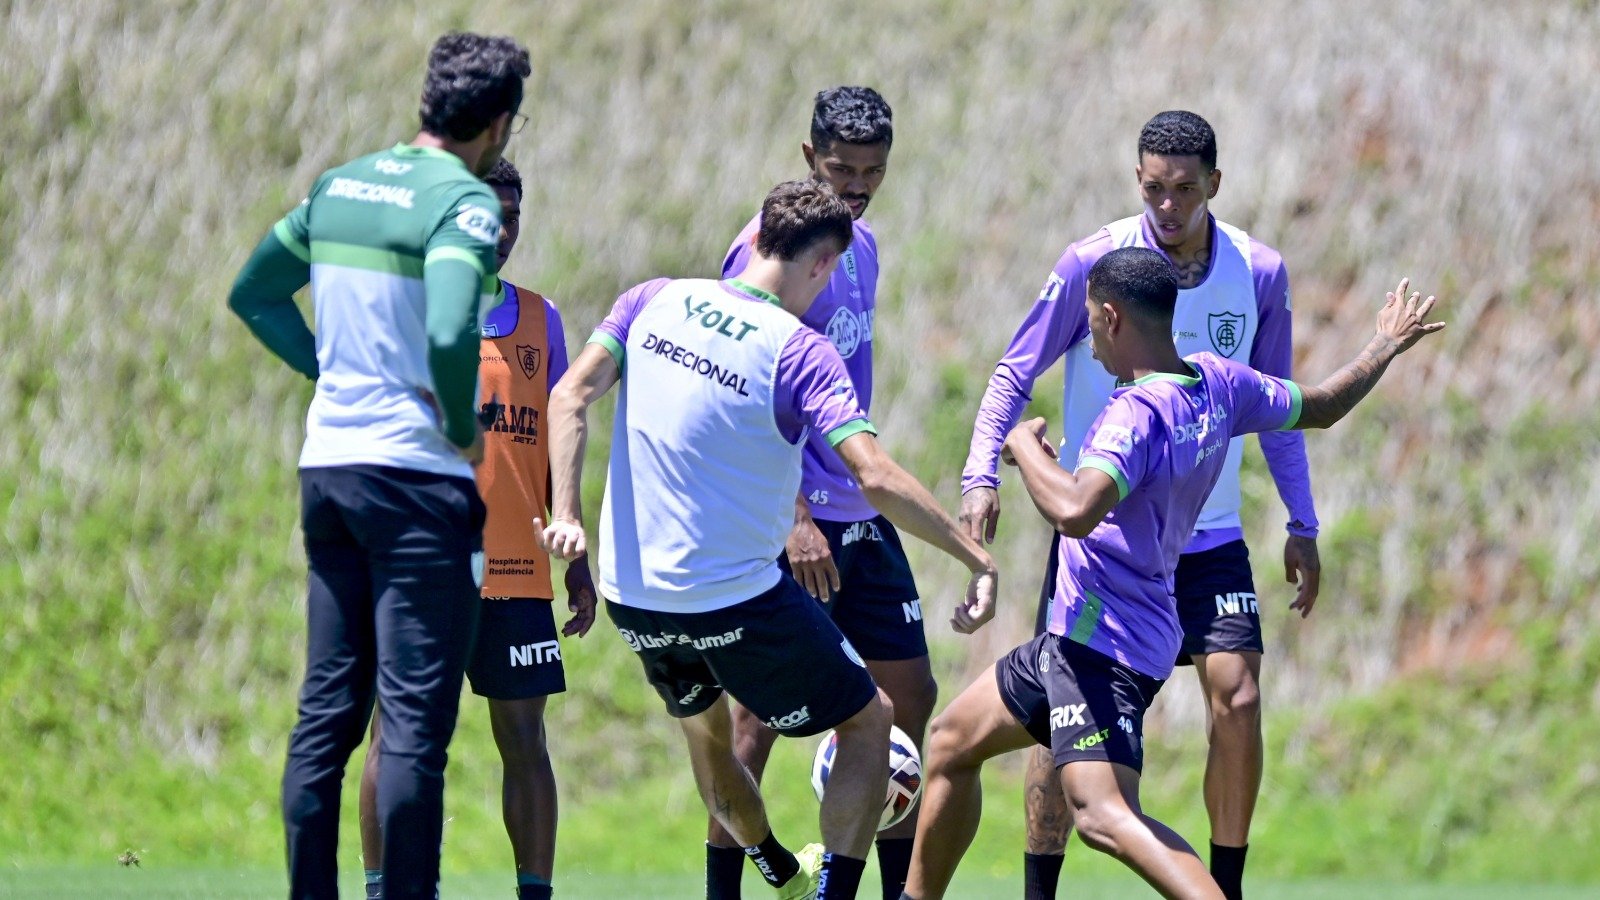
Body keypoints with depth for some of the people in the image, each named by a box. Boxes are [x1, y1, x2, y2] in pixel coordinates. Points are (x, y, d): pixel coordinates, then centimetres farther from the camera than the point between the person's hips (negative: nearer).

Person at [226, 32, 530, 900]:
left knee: (326, 711, 11)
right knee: (415, 722, -4)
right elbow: (449, 335, -28)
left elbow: (252, 293, 20)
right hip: (417, 480, -7)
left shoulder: (339, 185, 10)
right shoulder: (463, 200, -13)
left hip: (327, 466, 7)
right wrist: (467, 432, -12)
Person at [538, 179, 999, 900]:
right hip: (737, 599, -6)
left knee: (706, 733, 32)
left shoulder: (655, 301, 0)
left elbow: (571, 395, -9)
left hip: (631, 595, 6)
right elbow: (876, 477, -23)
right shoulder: (800, 352, -14)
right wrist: (977, 561, -19)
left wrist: (566, 512, -12)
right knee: (869, 721, 12)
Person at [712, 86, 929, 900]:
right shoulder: (770, 246, -13)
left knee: (911, 697, 8)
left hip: (860, 518, 9)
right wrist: (794, 518, -24)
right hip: (787, 520, -8)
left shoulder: (861, 244, 13)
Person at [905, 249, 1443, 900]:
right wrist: (1387, 347, 38)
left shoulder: (1135, 414, -23)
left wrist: (1024, 445, -20)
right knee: (952, 742, 23)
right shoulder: (1219, 384, 4)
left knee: (1102, 814, -26)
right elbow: (1320, 407, 20)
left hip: (1101, 644, -10)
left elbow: (1074, 511, -39)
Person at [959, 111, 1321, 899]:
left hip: (1208, 537, 2)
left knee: (1236, 700, -9)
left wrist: (1301, 524, 8)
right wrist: (981, 475, -19)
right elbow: (1015, 373, -5)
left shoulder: (1259, 273, -3)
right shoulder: (1093, 264, -11)